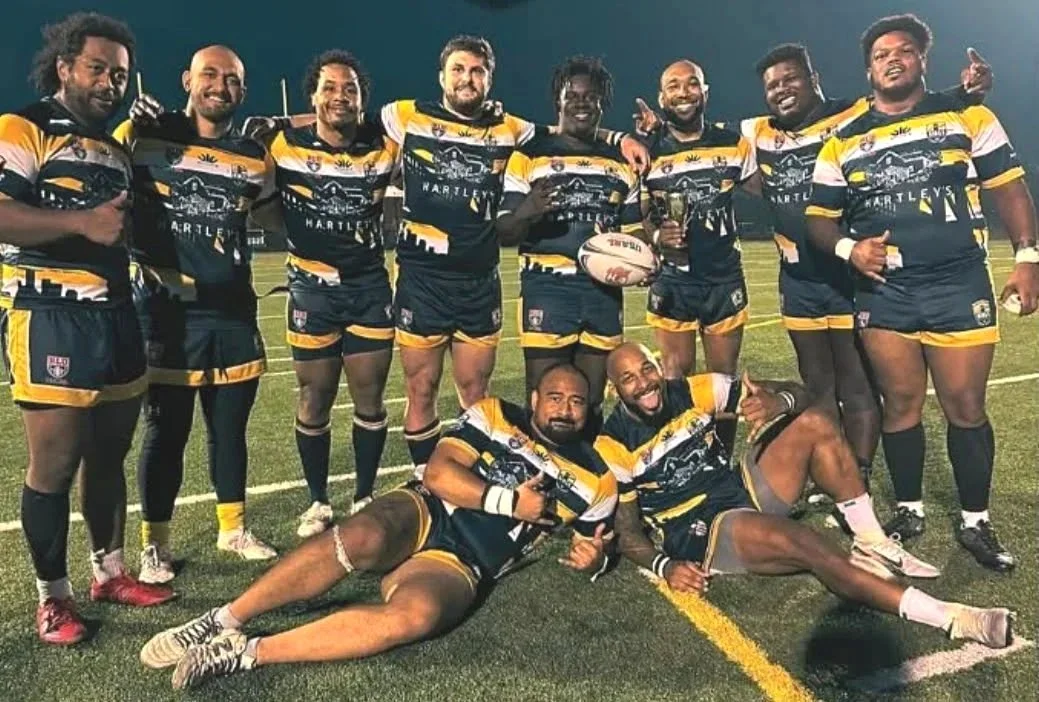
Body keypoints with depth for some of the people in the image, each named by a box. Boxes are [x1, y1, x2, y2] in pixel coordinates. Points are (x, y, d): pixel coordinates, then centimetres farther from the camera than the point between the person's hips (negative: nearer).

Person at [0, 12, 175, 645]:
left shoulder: (117, 149, 19)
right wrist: (84, 223, -23)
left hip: (117, 316, 7)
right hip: (52, 319, -7)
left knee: (109, 456, 14)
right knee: (55, 463, -1)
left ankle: (110, 572, 28)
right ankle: (53, 597, 14)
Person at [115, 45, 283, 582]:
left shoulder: (254, 157, 11)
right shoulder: (142, 134, -2)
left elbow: (271, 215, 25)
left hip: (232, 310, 4)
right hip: (165, 309, -4)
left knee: (230, 426, 13)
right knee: (166, 430, 3)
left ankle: (233, 529, 30)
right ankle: (155, 544, 20)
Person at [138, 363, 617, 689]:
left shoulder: (595, 480, 13)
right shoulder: (494, 415, 8)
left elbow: (592, 547, 21)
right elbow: (438, 473, -3)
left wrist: (592, 557, -3)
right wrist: (508, 501, -9)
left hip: (460, 566, 0)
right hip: (423, 514, 1)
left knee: (415, 614, -36)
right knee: (362, 537, -37)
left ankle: (246, 652, -27)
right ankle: (223, 620, -22)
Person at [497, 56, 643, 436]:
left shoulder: (622, 164, 16)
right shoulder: (529, 156, 2)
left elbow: (633, 233, 19)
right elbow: (504, 233, -2)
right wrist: (525, 213, -24)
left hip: (604, 291, 4)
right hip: (548, 289, -4)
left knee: (592, 402, 11)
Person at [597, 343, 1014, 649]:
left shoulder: (693, 391, -1)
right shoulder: (614, 446, -11)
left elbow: (797, 393, -2)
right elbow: (627, 533, -6)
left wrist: (778, 402, -27)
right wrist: (665, 566, -25)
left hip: (745, 495, 6)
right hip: (700, 533, -6)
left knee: (813, 423, -11)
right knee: (807, 546, -33)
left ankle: (874, 548, -8)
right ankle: (945, 617, -29)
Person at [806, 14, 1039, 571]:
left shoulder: (967, 117, 6)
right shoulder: (842, 143, 8)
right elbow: (819, 217, 9)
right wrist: (848, 248, -11)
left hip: (960, 285, -1)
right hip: (883, 292, 1)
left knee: (966, 407, 2)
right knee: (900, 404, 7)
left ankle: (975, 522, 16)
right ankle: (909, 511, 23)